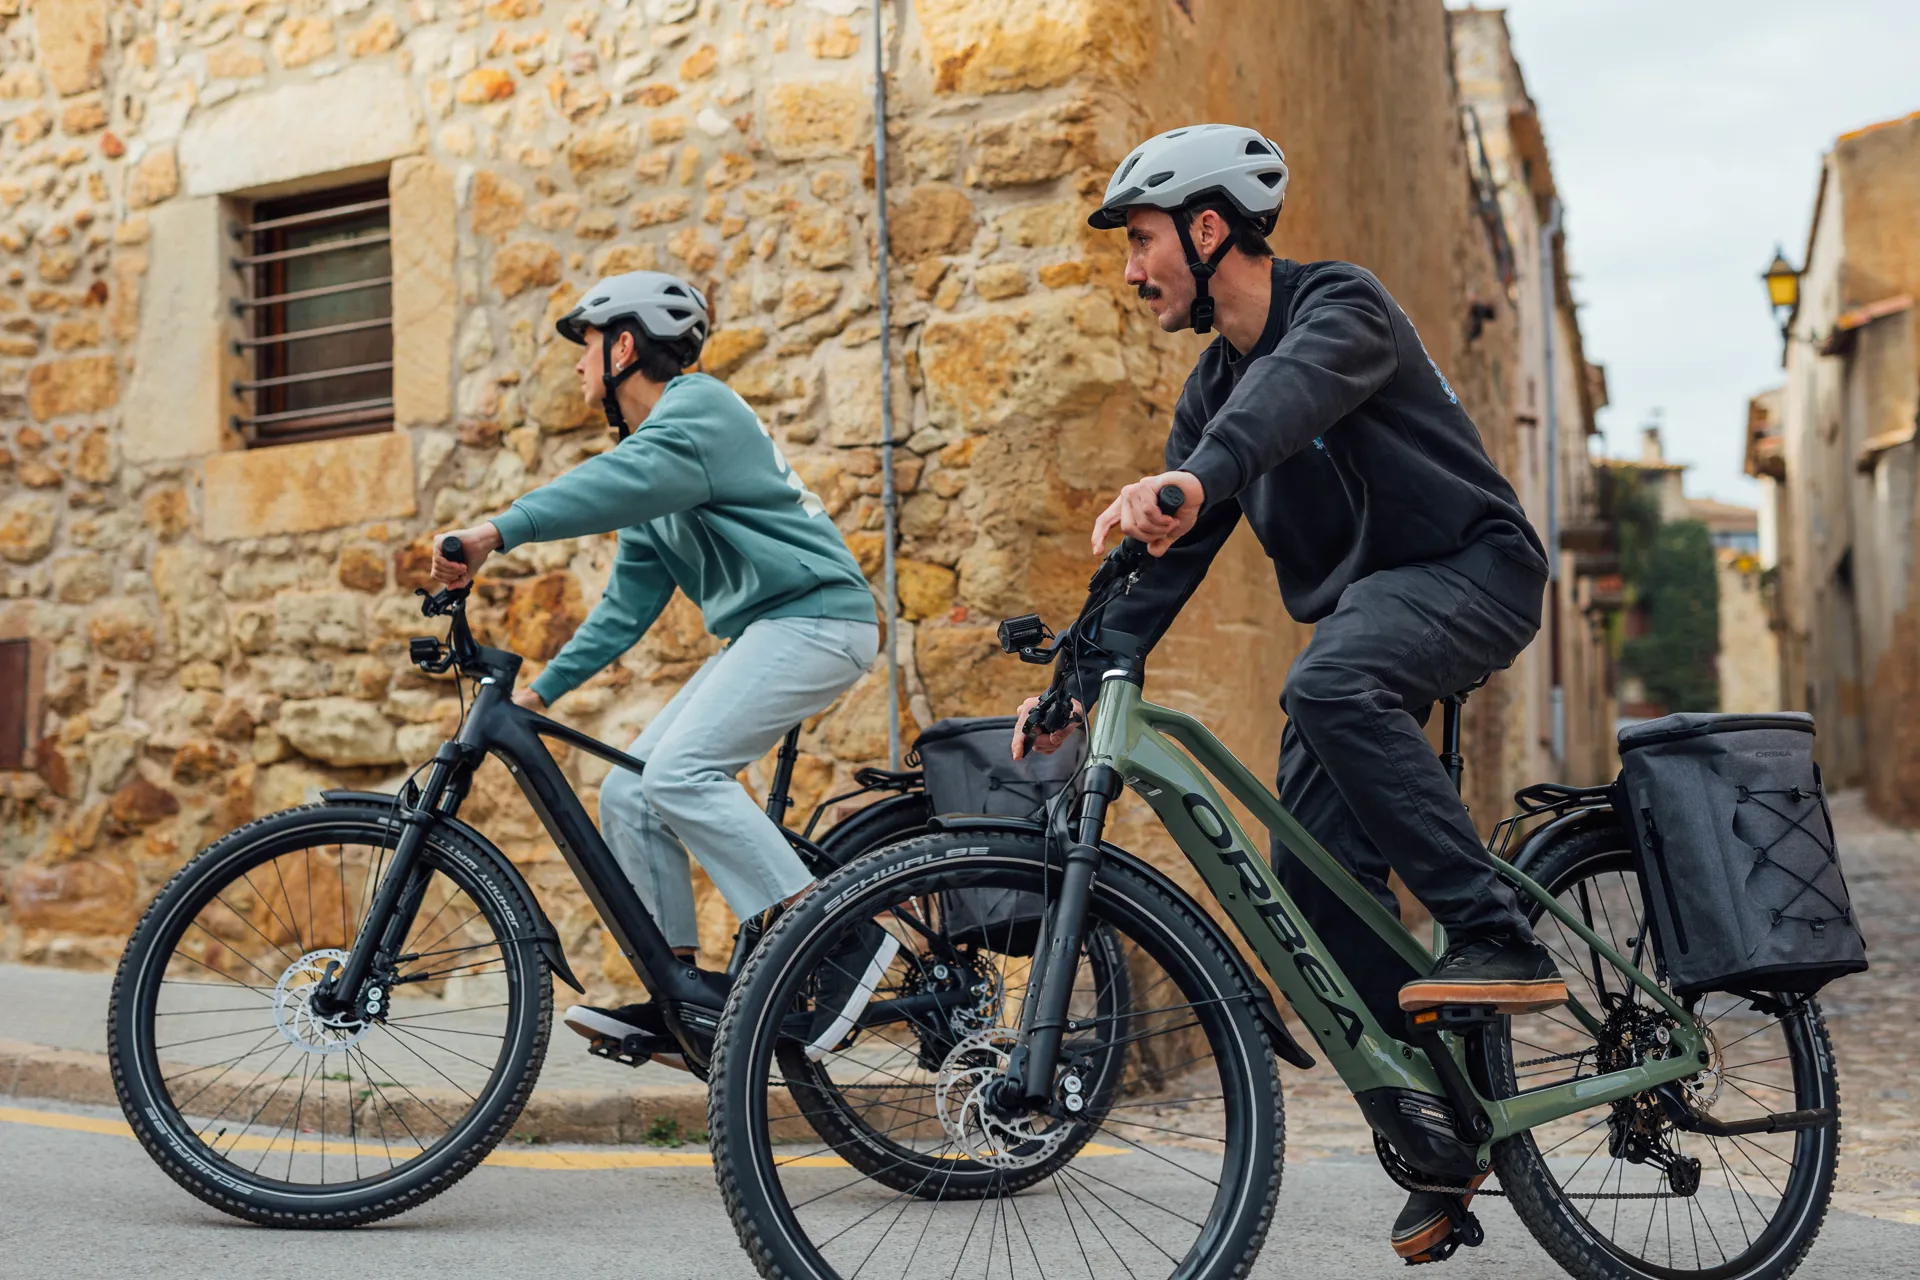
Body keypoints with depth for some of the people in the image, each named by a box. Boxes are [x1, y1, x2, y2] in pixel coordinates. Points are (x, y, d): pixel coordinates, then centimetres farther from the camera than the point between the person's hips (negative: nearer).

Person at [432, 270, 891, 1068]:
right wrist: (541, 690, 16)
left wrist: (499, 531, -42)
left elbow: (621, 480, -32)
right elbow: (629, 604, 22)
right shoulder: (651, 440, 21)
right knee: (628, 793, 2)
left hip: (816, 616, -10)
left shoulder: (700, 407, -9)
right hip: (763, 632, 10)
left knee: (680, 771, -24)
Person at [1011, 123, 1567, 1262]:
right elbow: (1174, 555, 10)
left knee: (1331, 684, -39)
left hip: (1472, 569, -8)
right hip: (1358, 604, 8)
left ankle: (1499, 941, -29)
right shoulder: (1214, 388, 10)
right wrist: (1079, 679, -2)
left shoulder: (1344, 306, -13)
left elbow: (1294, 386, -38)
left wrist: (1190, 475, -58)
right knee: (1316, 884, -4)